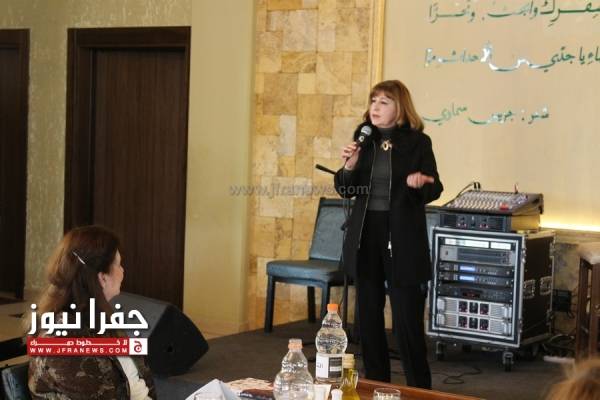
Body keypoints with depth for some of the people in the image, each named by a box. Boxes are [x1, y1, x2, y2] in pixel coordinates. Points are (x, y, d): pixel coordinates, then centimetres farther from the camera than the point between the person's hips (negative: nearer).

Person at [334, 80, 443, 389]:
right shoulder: (363, 138, 6)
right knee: (368, 316, 9)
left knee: (407, 319, -4)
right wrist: (349, 167, -11)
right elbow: (347, 190, 9)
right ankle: (376, 386, 21)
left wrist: (419, 183, -24)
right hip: (366, 234, 4)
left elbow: (434, 189, -2)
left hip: (403, 238, -4)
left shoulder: (418, 142, -5)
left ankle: (419, 390, 9)